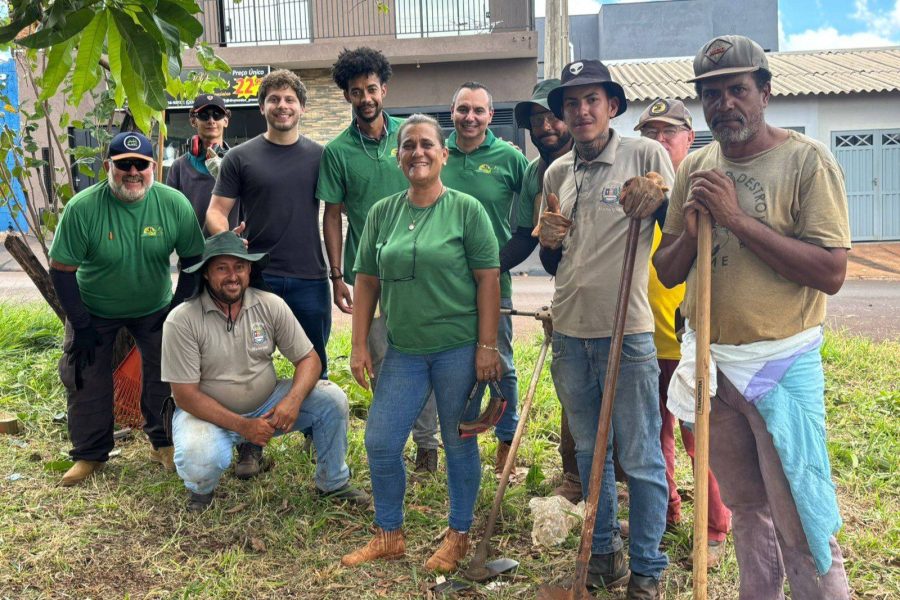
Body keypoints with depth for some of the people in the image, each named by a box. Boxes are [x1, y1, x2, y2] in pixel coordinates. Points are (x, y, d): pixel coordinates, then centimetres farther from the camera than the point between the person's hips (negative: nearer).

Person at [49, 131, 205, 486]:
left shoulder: (175, 204, -20)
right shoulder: (82, 208, -25)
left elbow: (193, 260, -8)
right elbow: (61, 268, -17)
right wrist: (81, 325, -14)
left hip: (155, 309, 1)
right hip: (93, 311, -1)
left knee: (165, 374, 2)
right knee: (85, 379, 4)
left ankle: (163, 443, 22)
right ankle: (90, 454, 22)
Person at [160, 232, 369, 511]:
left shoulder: (271, 305, -8)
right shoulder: (181, 320, -18)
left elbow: (309, 359, -5)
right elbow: (185, 395, -18)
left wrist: (293, 399, -26)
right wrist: (242, 425, -25)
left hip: (267, 404, 3)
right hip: (209, 413, -3)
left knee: (332, 399, -16)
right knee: (198, 461, -35)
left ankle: (333, 483, 7)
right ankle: (201, 488, 5)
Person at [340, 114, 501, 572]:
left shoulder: (466, 209, -5)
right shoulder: (382, 213, 6)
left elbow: (488, 279, -6)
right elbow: (366, 281, 8)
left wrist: (487, 346, -11)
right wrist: (359, 345, 3)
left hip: (458, 349, -4)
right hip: (403, 349, 4)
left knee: (458, 444, 9)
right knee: (380, 444, 6)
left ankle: (459, 536, 28)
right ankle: (389, 535, 26)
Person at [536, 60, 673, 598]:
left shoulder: (646, 155, -4)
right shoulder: (556, 173, 11)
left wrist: (659, 197, -24)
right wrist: (548, 242, -4)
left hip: (626, 331, -5)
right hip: (569, 332, 5)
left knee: (641, 460, 3)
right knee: (590, 453, 17)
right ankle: (604, 553, 33)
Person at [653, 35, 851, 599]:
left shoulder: (807, 159, -9)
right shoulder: (695, 167, 7)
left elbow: (831, 273, -19)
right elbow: (667, 273, 9)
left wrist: (737, 218, -21)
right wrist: (691, 228, -11)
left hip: (781, 363, -5)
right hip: (710, 360, 5)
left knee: (800, 526, 0)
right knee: (746, 508, 18)